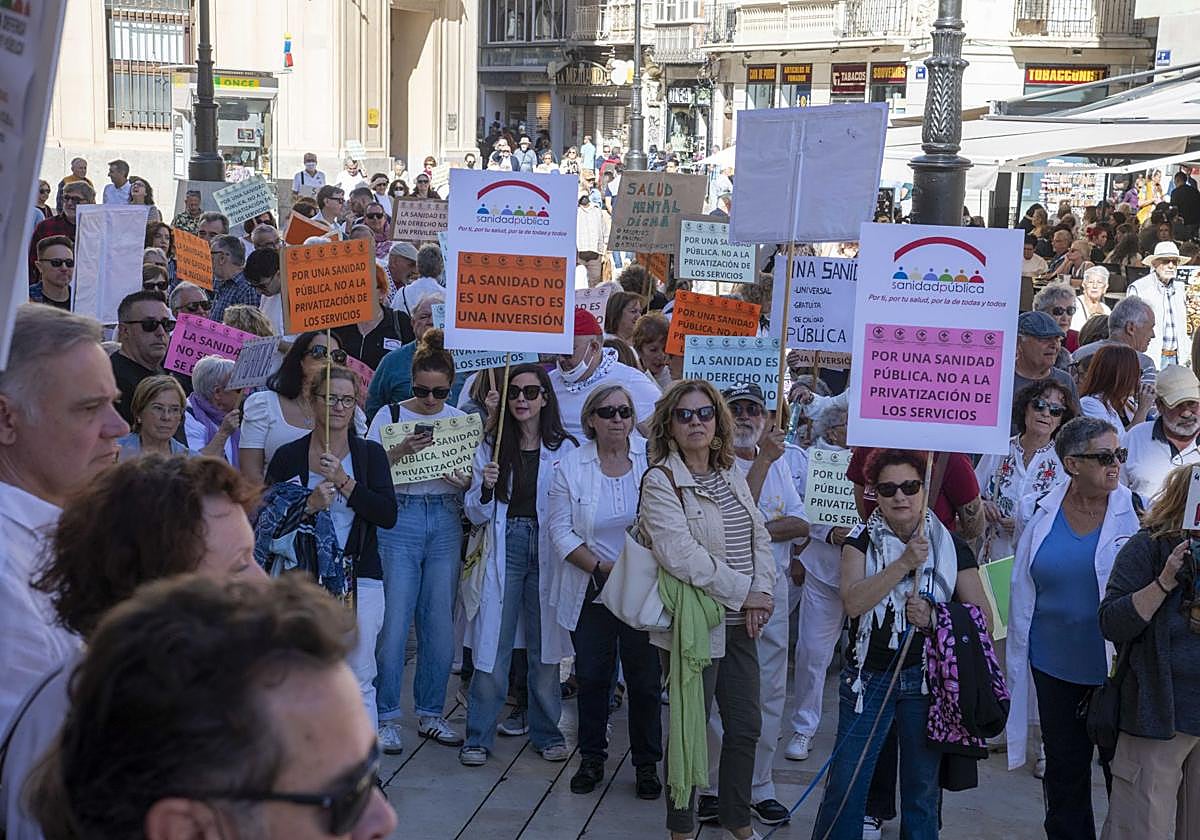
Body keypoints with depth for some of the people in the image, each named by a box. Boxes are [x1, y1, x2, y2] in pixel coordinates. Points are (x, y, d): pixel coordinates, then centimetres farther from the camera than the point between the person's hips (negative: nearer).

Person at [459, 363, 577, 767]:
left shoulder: (565, 450, 0)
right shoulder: (490, 447, 5)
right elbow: (477, 515, 6)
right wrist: (486, 487, -12)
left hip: (548, 553, 0)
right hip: (504, 549, 1)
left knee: (545, 646, 8)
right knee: (493, 647, 0)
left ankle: (547, 734, 23)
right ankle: (478, 737, 12)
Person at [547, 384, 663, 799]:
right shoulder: (571, 465, -1)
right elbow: (561, 530, -3)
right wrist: (601, 568, -13)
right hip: (591, 592, 1)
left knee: (645, 680, 5)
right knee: (592, 677, 10)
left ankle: (646, 764, 20)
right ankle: (592, 759, 26)